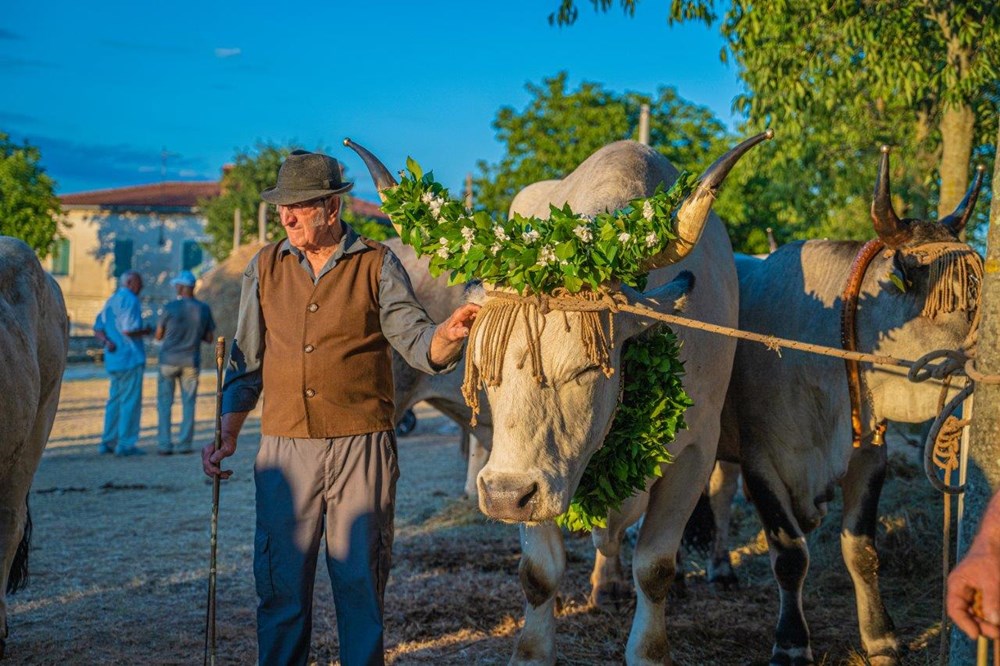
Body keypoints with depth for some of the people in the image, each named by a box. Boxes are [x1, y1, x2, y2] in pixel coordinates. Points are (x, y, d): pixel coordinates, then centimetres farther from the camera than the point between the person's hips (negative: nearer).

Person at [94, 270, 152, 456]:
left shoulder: (111, 301, 18)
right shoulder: (130, 300, -11)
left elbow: (97, 330, 15)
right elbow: (128, 330, -21)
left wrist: (106, 341, -1)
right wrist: (146, 331, -4)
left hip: (113, 359, 9)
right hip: (130, 357, -9)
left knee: (115, 400, 14)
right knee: (131, 401, -4)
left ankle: (108, 442, 16)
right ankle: (126, 444, -4)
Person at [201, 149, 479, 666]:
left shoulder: (376, 265, 2)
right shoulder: (265, 267, 9)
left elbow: (415, 343, -4)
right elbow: (246, 361, 15)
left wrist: (448, 334, -27)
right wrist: (227, 435, 7)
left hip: (361, 447, -2)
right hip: (284, 446, 2)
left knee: (360, 579, 2)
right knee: (281, 580, 4)